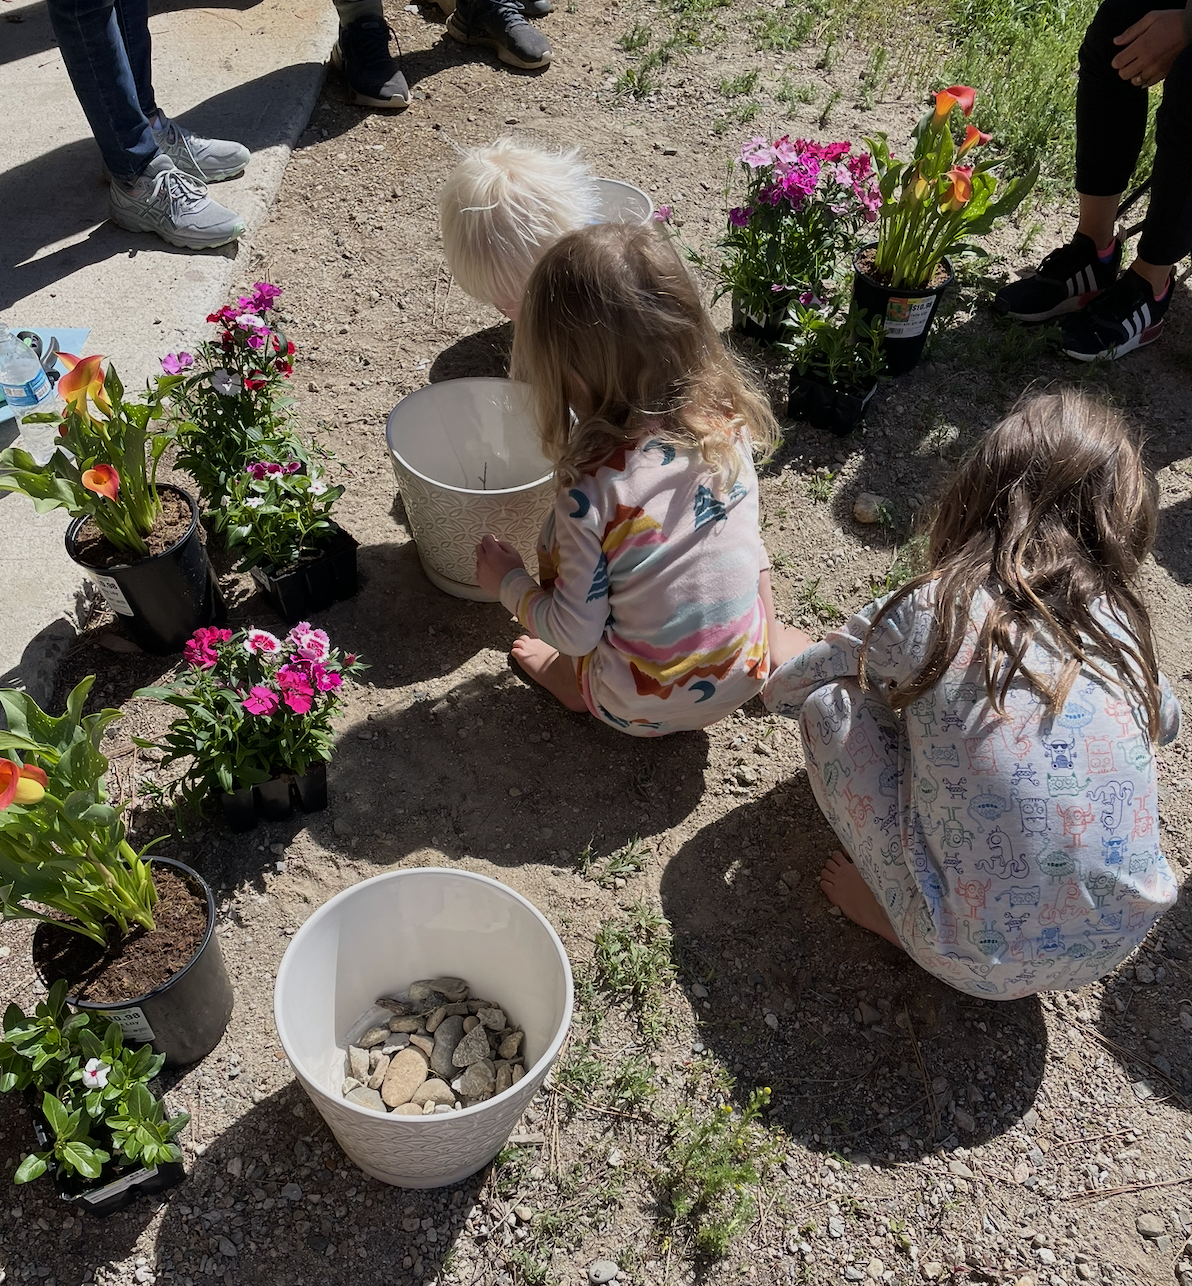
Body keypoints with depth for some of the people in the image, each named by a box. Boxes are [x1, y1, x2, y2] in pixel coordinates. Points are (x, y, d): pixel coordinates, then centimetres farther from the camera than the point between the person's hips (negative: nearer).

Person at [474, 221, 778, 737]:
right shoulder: (729, 419, -12)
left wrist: (507, 581, 0)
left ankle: (570, 677, 21)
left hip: (643, 708, -4)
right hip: (744, 677, 4)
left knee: (557, 540, 8)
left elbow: (575, 631, -16)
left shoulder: (592, 487, -27)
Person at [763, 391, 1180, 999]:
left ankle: (898, 911, 9)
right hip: (1116, 942, 5)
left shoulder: (924, 612, -13)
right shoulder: (1119, 621, -1)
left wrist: (779, 685, 27)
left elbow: (780, 688, 3)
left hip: (978, 963, -4)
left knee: (829, 704, 0)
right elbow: (1164, 721, 23)